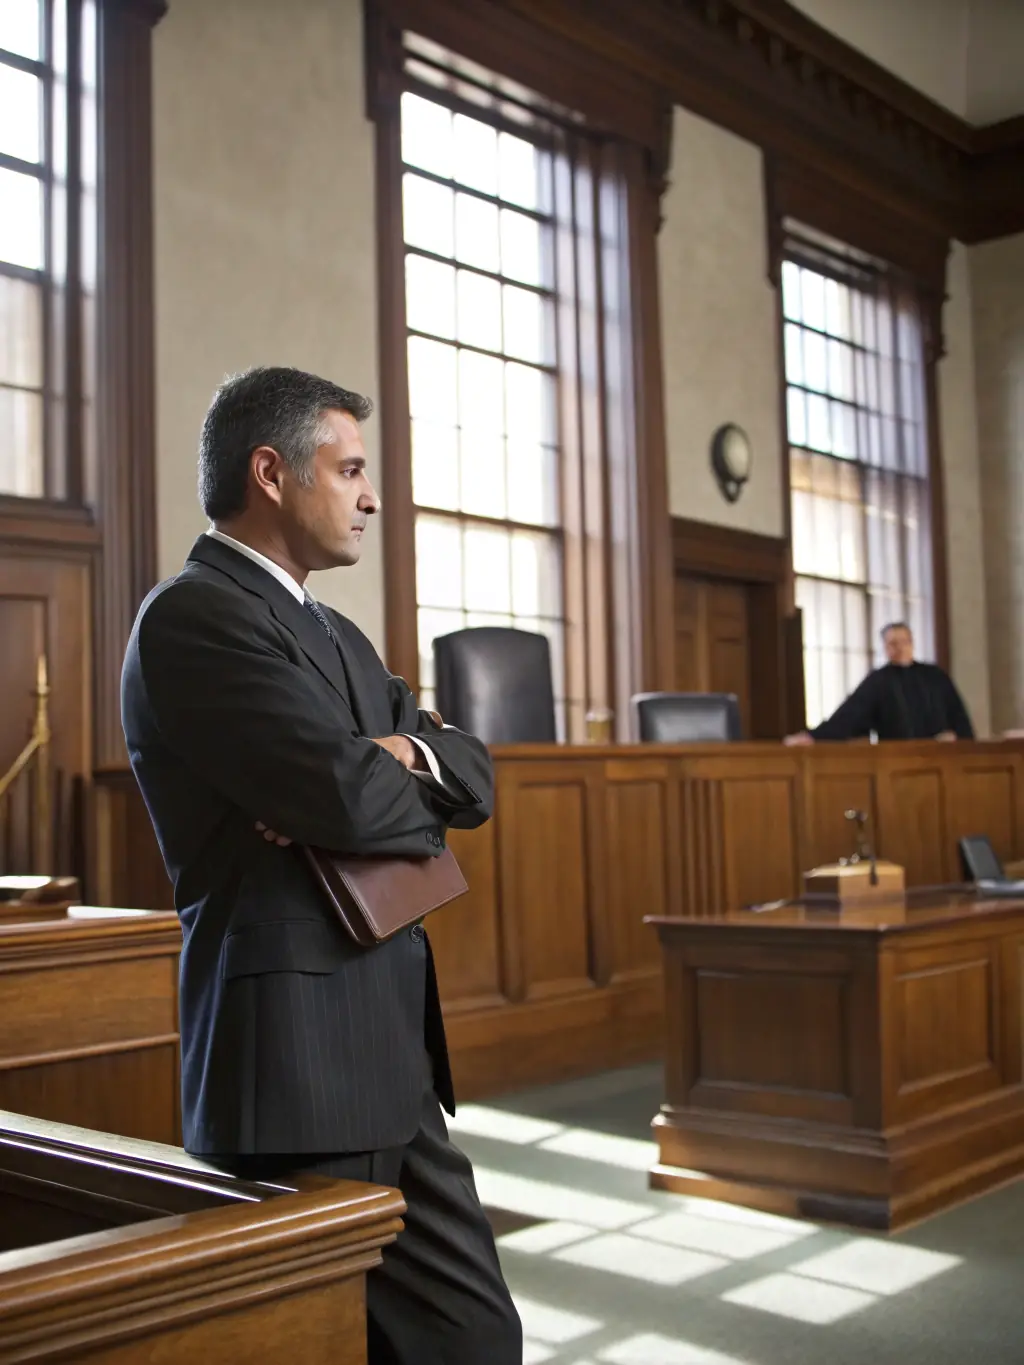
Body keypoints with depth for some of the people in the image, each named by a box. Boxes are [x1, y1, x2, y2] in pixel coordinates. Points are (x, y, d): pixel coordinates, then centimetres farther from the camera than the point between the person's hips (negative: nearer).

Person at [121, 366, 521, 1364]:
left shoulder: (335, 635, 18)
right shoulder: (193, 615, -12)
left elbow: (474, 776, 13)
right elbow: (348, 794, -22)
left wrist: (400, 755, -10)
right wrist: (421, 789, 0)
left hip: (388, 1056, 9)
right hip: (300, 1060, -9)